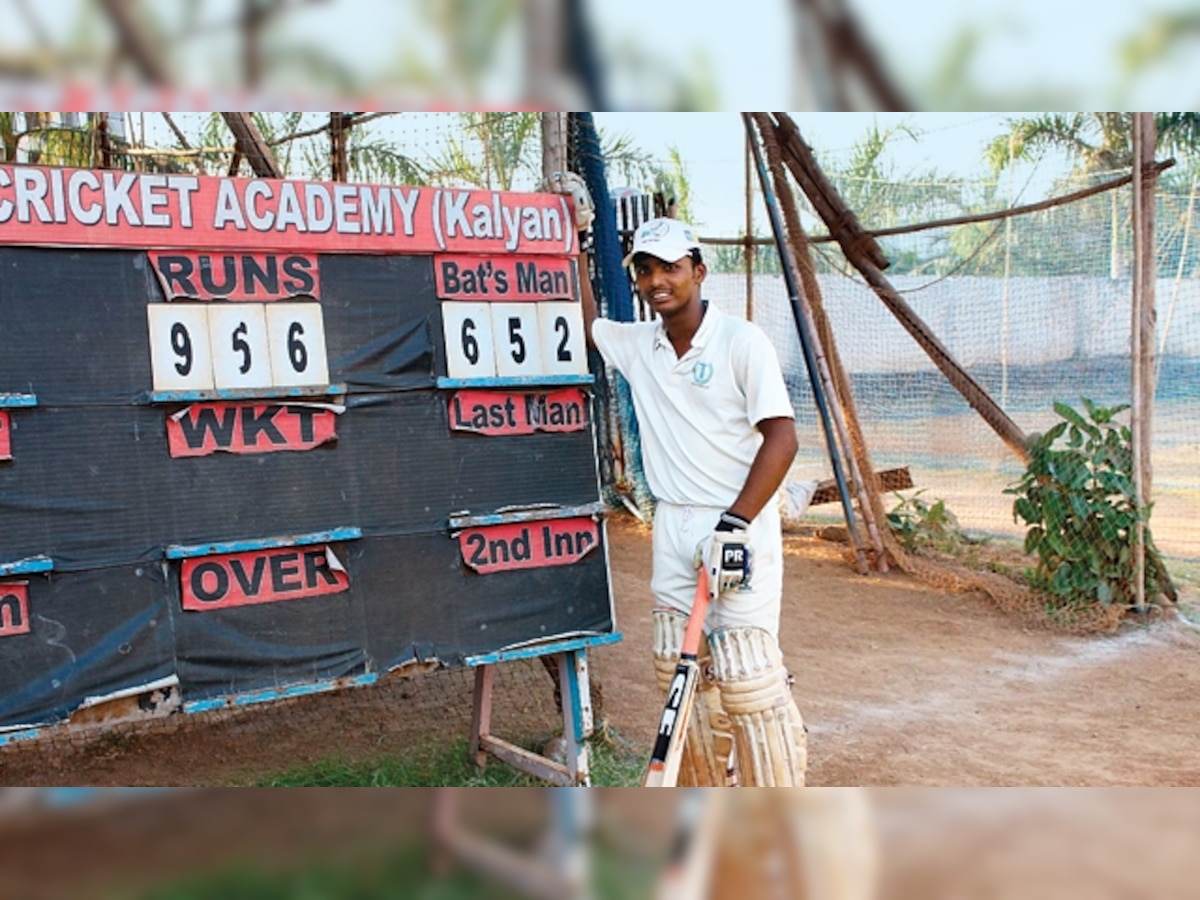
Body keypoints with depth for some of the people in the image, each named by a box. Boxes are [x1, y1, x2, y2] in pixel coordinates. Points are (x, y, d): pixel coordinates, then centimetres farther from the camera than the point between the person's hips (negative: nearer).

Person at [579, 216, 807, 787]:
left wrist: (735, 524, -20)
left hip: (738, 530, -6)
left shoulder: (741, 341, -8)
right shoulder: (636, 345, 9)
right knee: (680, 674, 9)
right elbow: (584, 319, 28)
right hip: (673, 531, 6)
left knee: (749, 680, -10)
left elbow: (781, 437, -13)